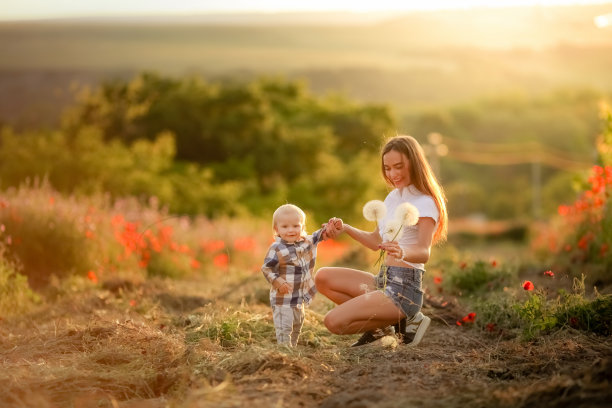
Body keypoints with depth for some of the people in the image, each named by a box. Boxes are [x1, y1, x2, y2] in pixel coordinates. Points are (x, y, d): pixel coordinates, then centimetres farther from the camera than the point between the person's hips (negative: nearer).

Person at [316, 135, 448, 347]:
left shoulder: (425, 204, -13)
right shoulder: (393, 197, 13)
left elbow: (424, 252, -27)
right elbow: (375, 241, 22)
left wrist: (403, 253, -49)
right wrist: (345, 229, 6)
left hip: (404, 289, -9)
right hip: (383, 281, 9)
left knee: (334, 321, -21)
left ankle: (400, 322, -3)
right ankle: (380, 323, 2)